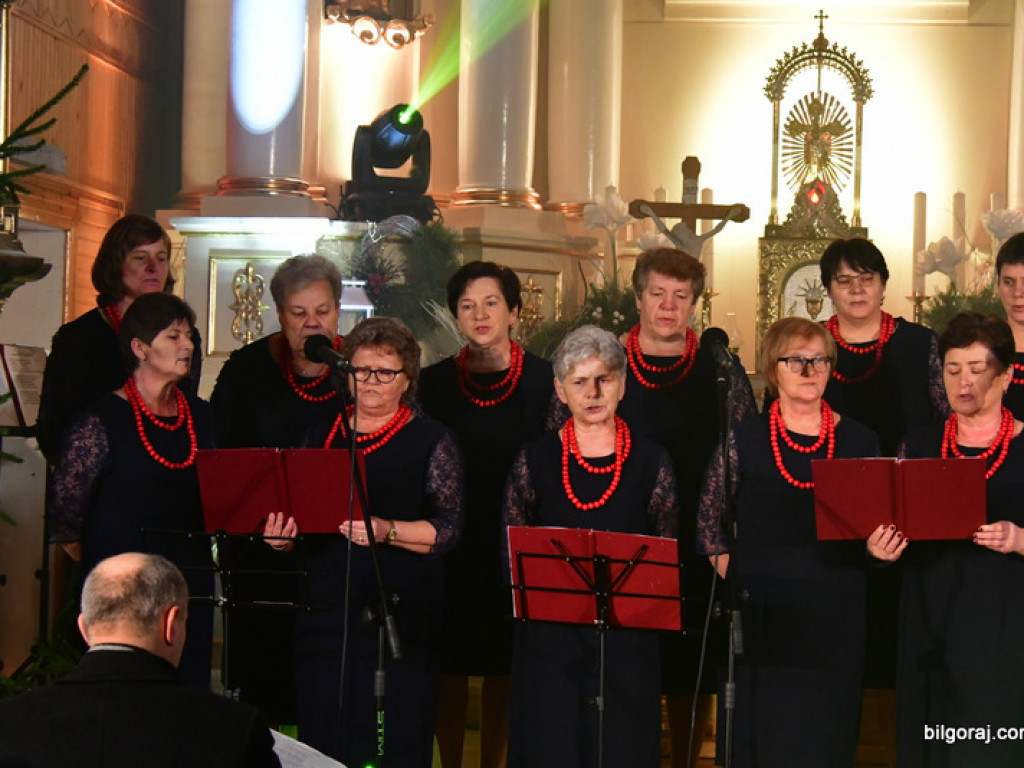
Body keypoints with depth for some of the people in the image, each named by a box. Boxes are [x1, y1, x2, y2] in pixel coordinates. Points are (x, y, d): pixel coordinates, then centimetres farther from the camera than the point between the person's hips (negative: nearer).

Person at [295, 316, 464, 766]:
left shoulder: (432, 441, 2)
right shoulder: (322, 437, 15)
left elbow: (448, 529, -6)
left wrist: (387, 531, -20)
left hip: (399, 611, -4)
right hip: (325, 608, 4)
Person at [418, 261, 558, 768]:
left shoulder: (543, 379, 0)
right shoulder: (435, 381, 5)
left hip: (517, 546, -1)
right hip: (452, 544, 1)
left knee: (503, 669, 6)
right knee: (450, 667, 4)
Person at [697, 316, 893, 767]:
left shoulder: (859, 442, 5)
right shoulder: (743, 439, 1)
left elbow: (874, 527, 10)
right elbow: (709, 520, 8)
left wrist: (878, 547, -10)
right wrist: (730, 569, -3)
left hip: (833, 615, 1)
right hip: (761, 611, -1)